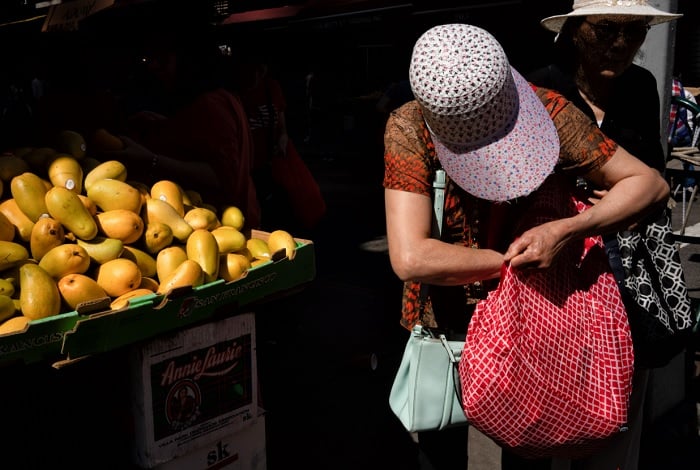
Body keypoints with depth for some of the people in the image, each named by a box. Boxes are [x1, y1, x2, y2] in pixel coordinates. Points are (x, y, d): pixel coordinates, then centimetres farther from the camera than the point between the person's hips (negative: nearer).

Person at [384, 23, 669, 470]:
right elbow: (411, 258, -32)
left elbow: (650, 183, -12)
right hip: (445, 327, -1)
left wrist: (564, 231, -28)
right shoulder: (409, 129, -23)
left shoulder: (549, 111, -18)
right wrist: (512, 258, -23)